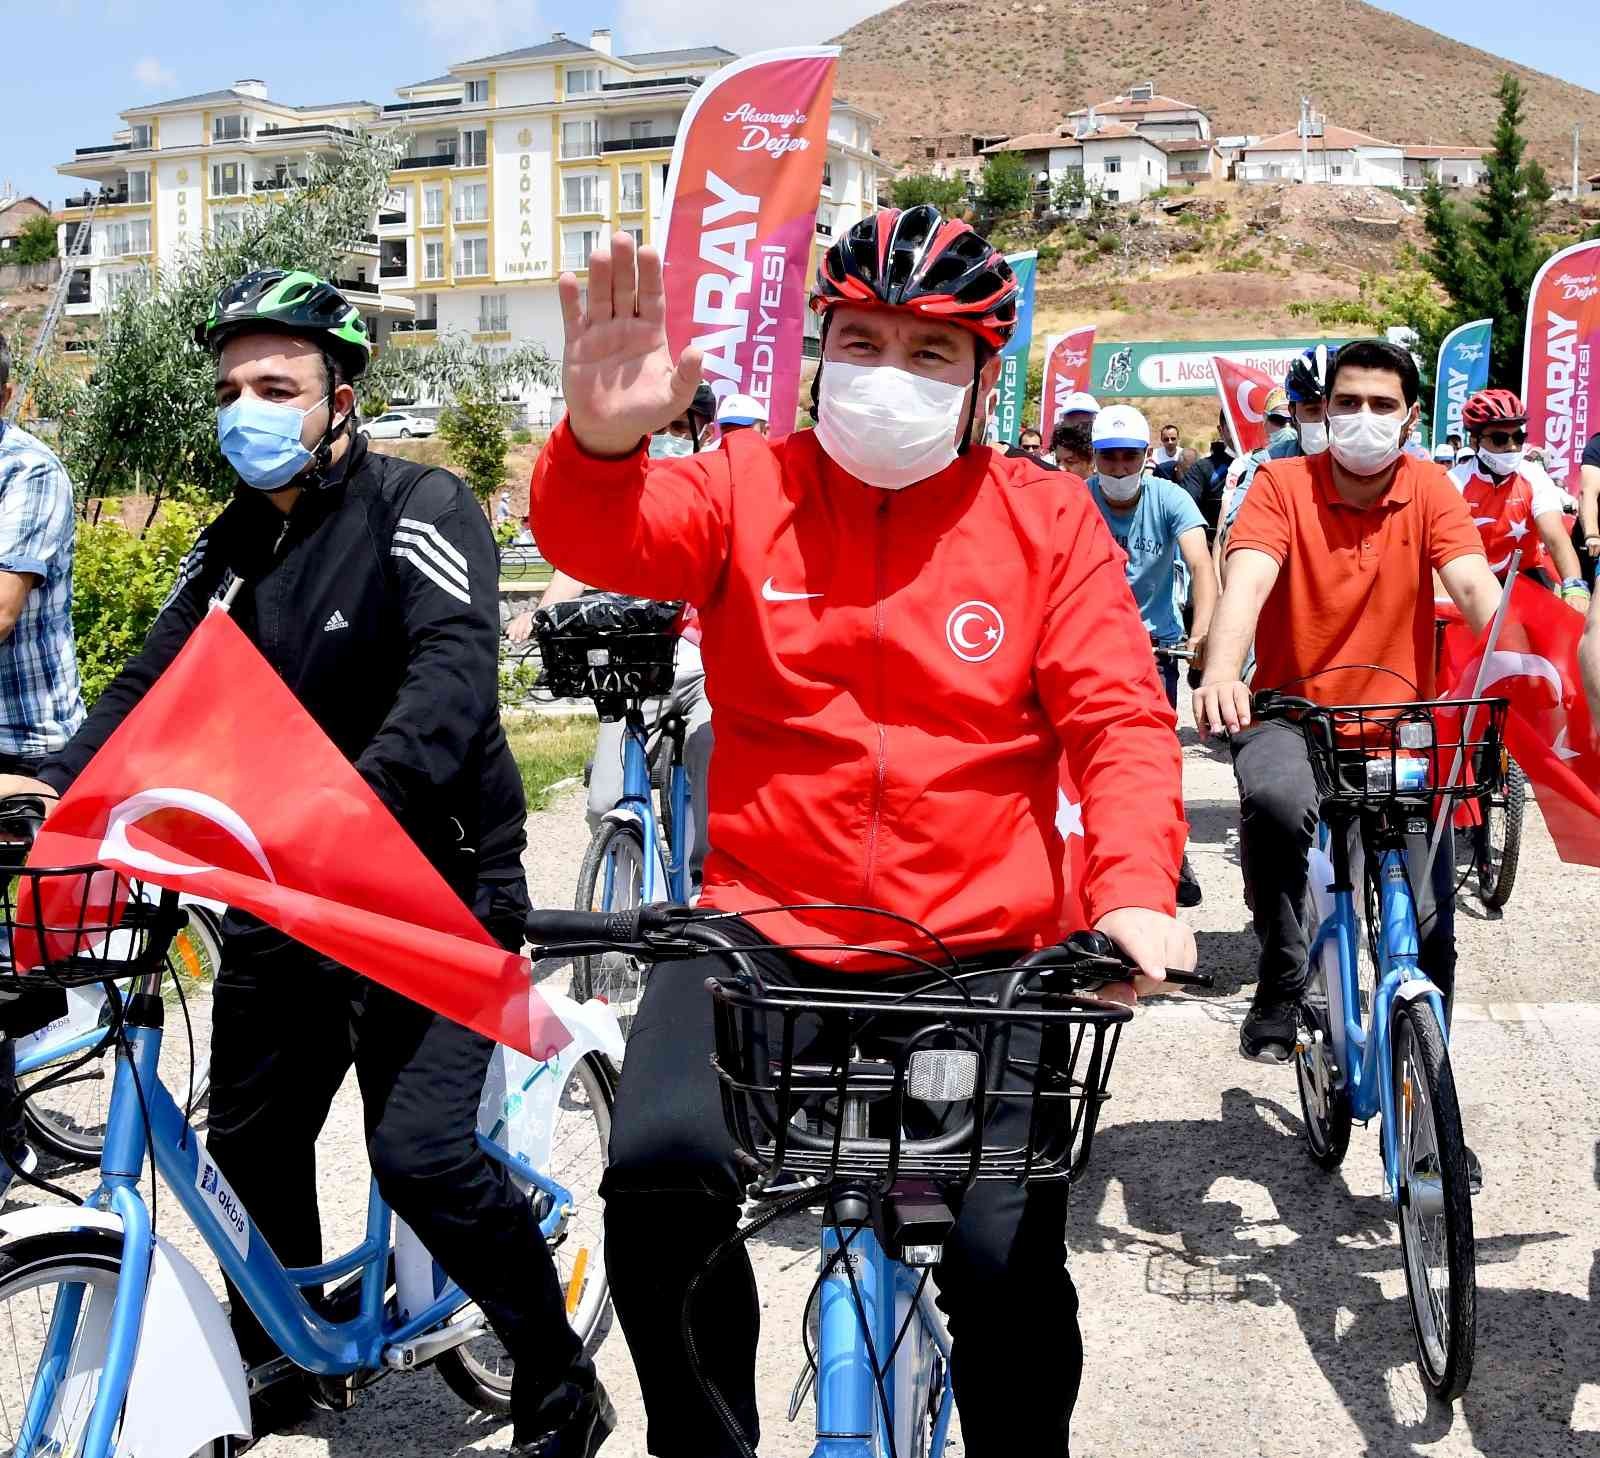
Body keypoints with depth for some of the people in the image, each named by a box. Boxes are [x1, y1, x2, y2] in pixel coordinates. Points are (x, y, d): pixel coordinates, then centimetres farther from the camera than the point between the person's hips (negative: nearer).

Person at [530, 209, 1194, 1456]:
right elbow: (602, 539, -14)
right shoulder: (749, 487, 4)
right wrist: (602, 440, -38)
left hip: (982, 950, 0)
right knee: (660, 1168, -22)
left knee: (1010, 1265, -10)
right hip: (771, 928, 0)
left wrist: (1135, 889, -22)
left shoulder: (1046, 520, 3)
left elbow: (1121, 721, -3)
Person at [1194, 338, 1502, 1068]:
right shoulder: (1283, 484, -7)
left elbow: (1474, 586, -14)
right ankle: (1281, 982, -15)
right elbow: (1246, 582, -22)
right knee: (1274, 801, -37)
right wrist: (1220, 673, -42)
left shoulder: (1429, 489, 0)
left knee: (1428, 925, -3)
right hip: (1292, 713, -2)